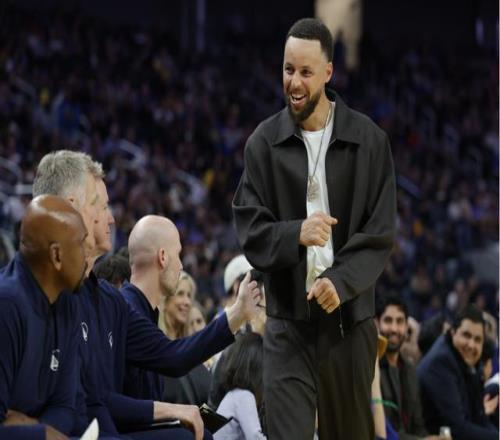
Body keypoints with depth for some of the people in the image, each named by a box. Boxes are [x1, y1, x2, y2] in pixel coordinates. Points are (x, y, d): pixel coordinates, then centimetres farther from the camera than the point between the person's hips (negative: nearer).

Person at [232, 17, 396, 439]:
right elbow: (250, 231, -1)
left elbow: (380, 234, -1)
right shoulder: (265, 142, 1)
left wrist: (341, 281, -16)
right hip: (288, 321, -1)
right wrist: (296, 234, -21)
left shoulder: (368, 140, 1)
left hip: (349, 319, 1)